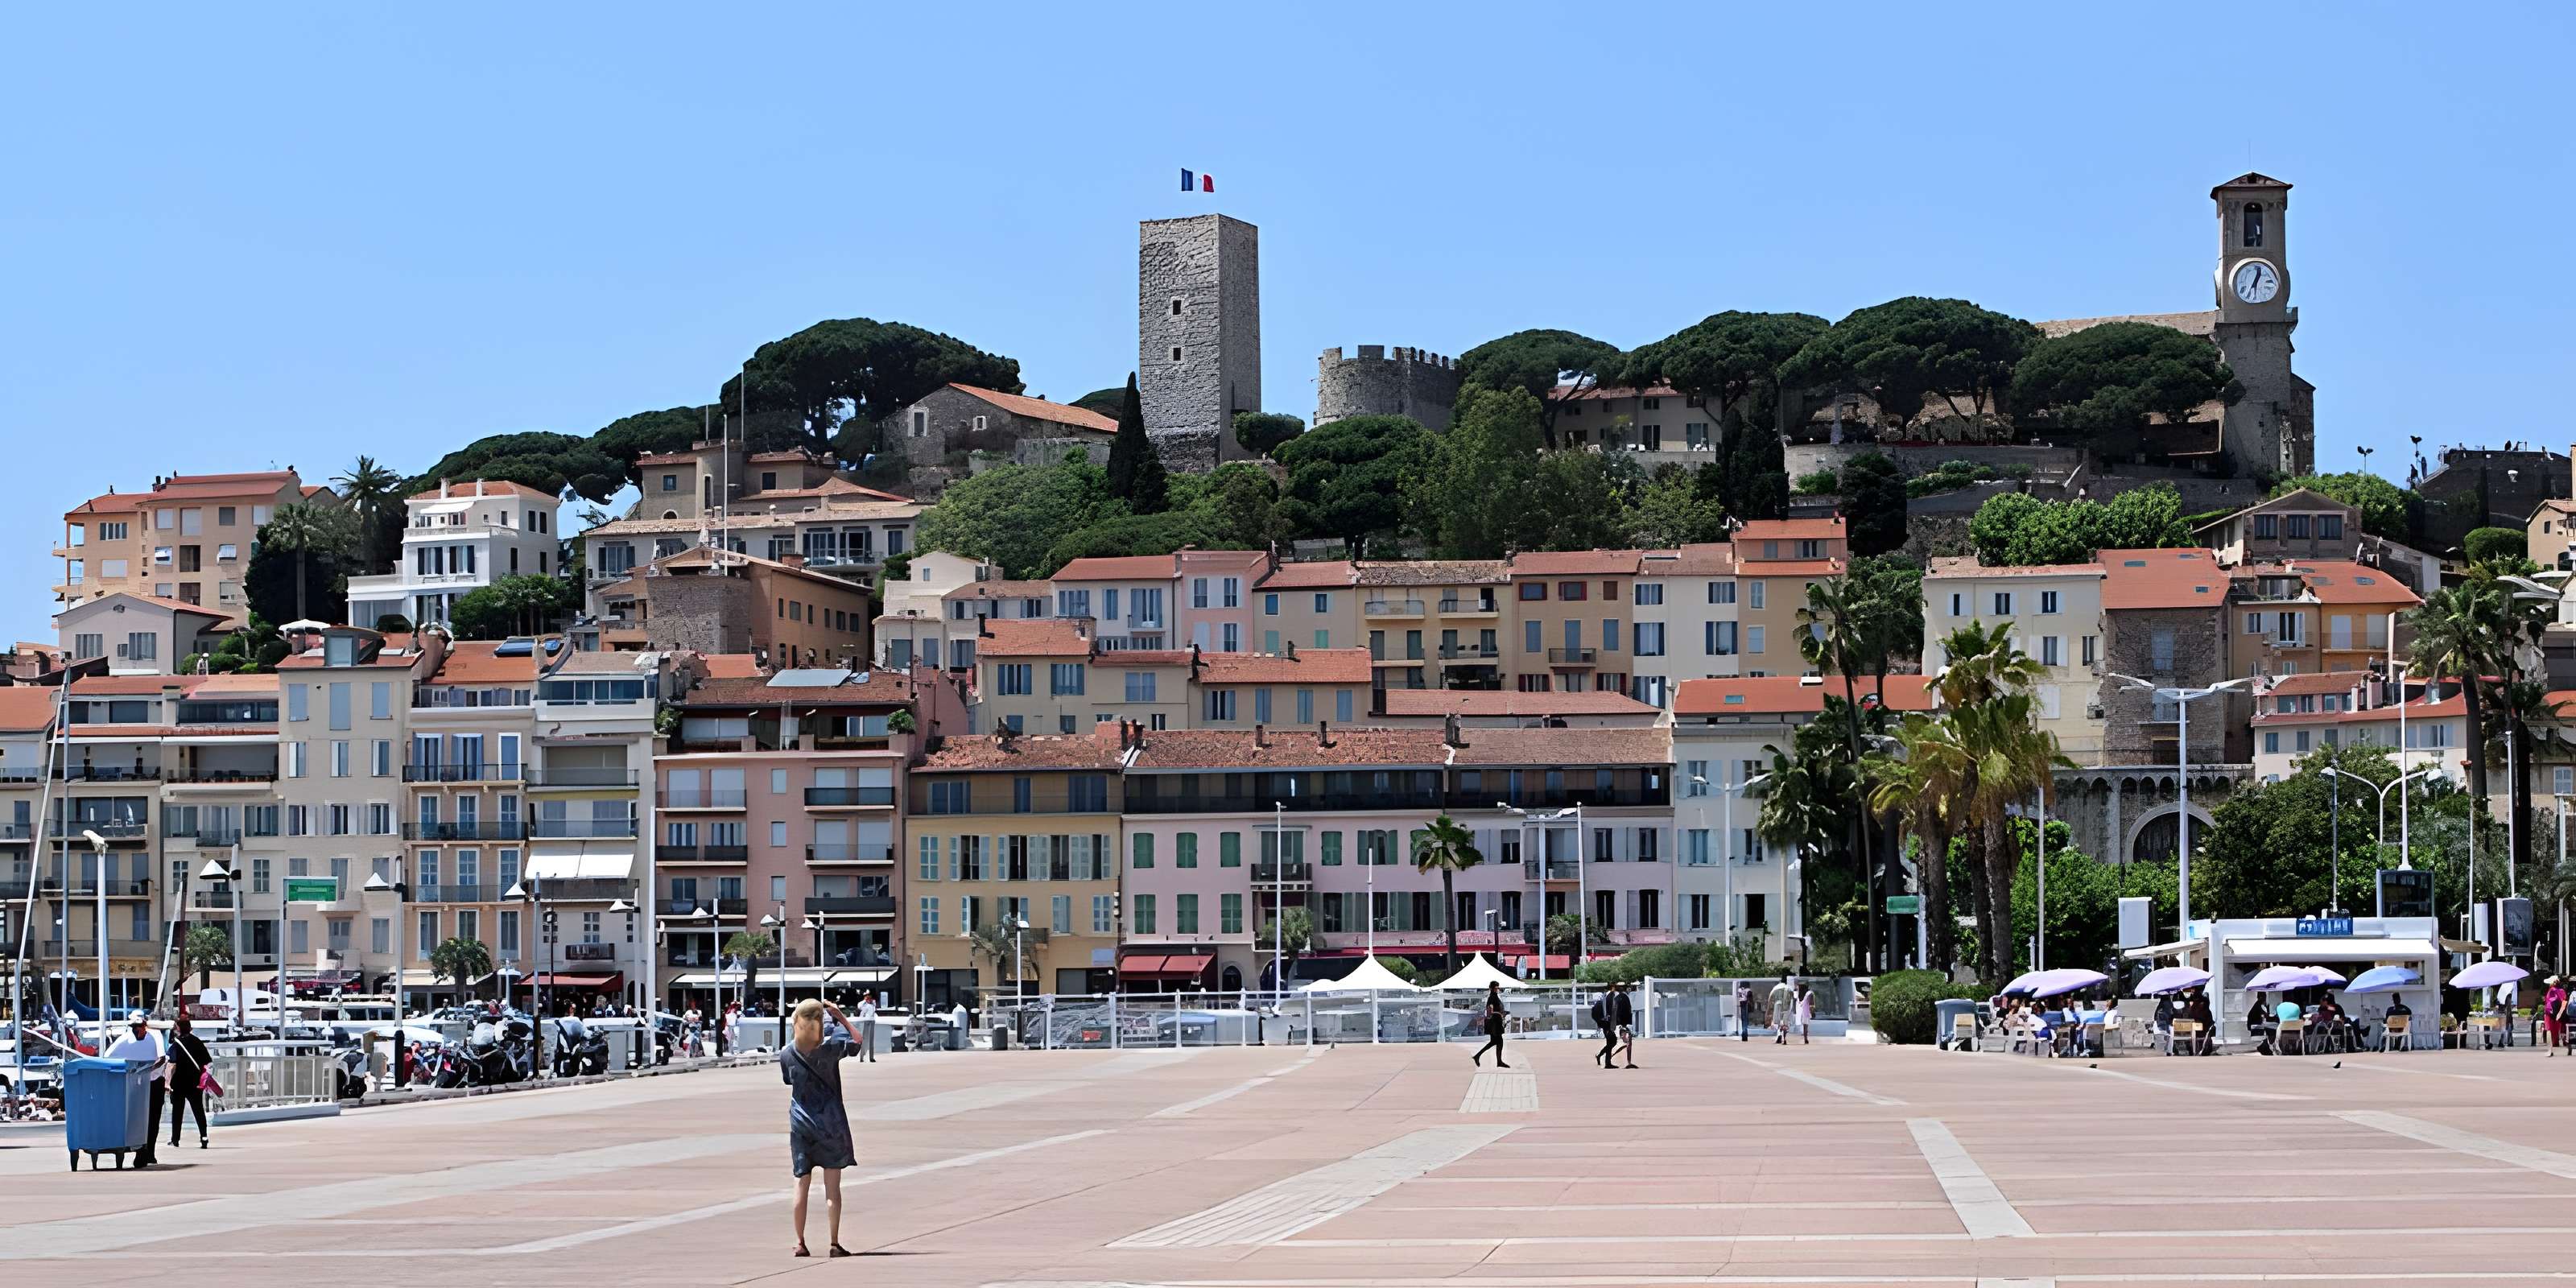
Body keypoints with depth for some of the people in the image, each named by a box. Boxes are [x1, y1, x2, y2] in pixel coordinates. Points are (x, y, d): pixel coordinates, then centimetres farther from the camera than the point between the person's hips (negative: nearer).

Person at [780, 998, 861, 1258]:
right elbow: (858, 1040, 4)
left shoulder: (786, 1053, -5)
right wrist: (840, 1016, 4)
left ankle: (800, 1243, 11)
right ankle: (835, 1244, 0)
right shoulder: (831, 1048, -11)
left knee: (802, 1184, 9)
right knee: (832, 1186, 1)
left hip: (800, 1122, 2)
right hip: (830, 1123, -2)